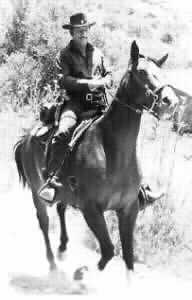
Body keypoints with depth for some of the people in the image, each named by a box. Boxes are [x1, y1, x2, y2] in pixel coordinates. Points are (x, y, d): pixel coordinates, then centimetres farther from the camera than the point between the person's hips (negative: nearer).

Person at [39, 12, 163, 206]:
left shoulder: (97, 53, 20)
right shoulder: (65, 55, 7)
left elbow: (109, 76, 22)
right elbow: (63, 81, -6)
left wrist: (103, 82, -2)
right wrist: (88, 83, -15)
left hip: (99, 102, 4)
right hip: (76, 102, -4)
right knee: (63, 132, -34)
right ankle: (52, 179, -36)